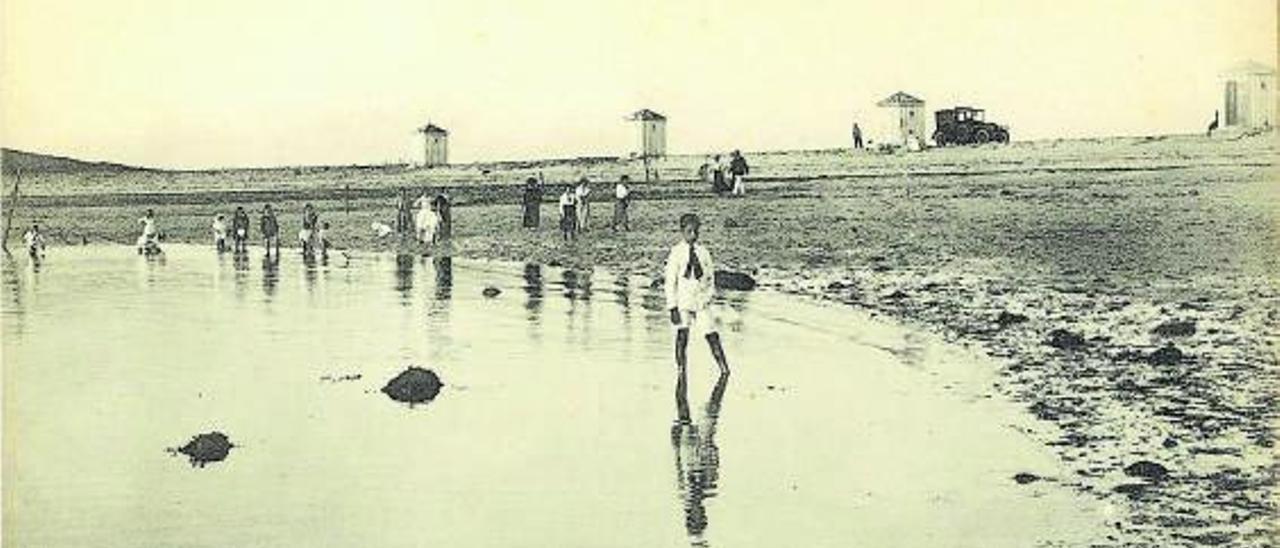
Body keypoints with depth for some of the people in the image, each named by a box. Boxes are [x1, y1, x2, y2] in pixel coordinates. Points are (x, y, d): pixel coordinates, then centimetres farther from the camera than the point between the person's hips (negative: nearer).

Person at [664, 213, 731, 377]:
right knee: (682, 335, -11)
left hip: (702, 302, 2)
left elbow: (710, 275, 15)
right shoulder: (676, 253, -4)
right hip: (683, 301, -2)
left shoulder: (703, 251, 5)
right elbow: (670, 281, -4)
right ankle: (681, 370, 0)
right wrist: (673, 307, -9)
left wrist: (709, 294, 3)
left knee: (712, 335, 1)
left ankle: (724, 369, 10)